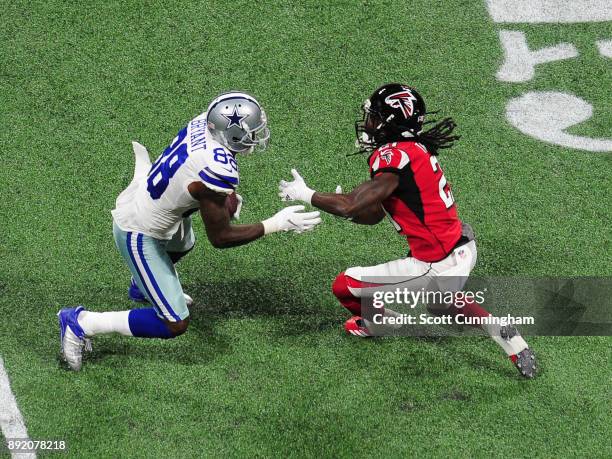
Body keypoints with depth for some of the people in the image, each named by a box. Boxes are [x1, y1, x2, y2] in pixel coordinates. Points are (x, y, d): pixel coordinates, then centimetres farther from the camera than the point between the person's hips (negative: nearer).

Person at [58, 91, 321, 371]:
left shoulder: (203, 123, -10)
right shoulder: (215, 172, -34)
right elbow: (220, 238, -21)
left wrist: (227, 195, -1)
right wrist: (277, 225, -16)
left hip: (132, 202, 9)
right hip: (138, 235, -9)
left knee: (183, 244, 39)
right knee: (175, 324, -3)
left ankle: (141, 287, 64)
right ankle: (81, 323, 2)